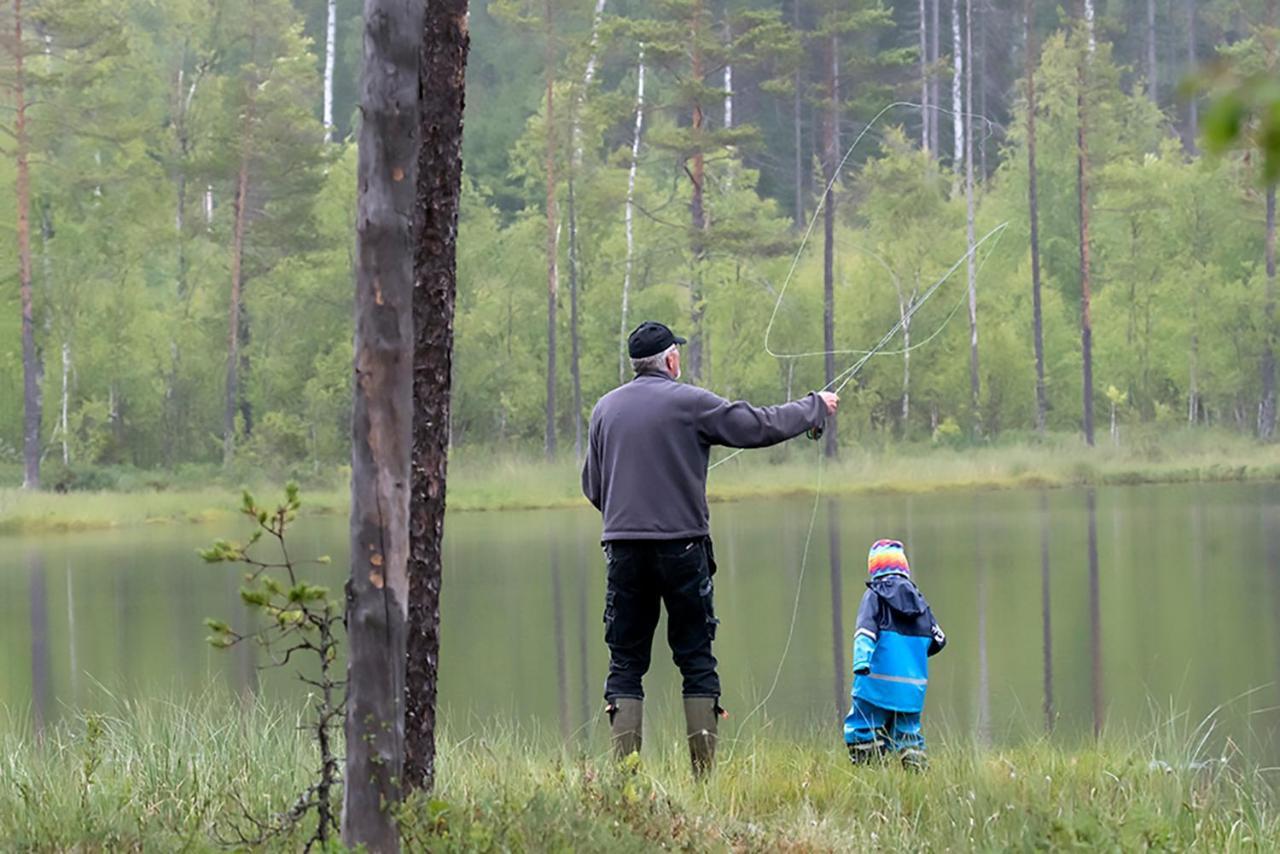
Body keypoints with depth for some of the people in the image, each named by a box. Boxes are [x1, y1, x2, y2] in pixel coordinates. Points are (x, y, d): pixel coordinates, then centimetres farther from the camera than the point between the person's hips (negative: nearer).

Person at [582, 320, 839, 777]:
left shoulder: (605, 409, 8)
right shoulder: (690, 402, -4)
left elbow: (592, 486, 13)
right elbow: (761, 426, 1)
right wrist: (815, 408, 16)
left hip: (623, 549, 3)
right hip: (682, 546, -3)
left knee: (626, 662, 6)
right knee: (697, 661, 4)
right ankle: (705, 771, 1)